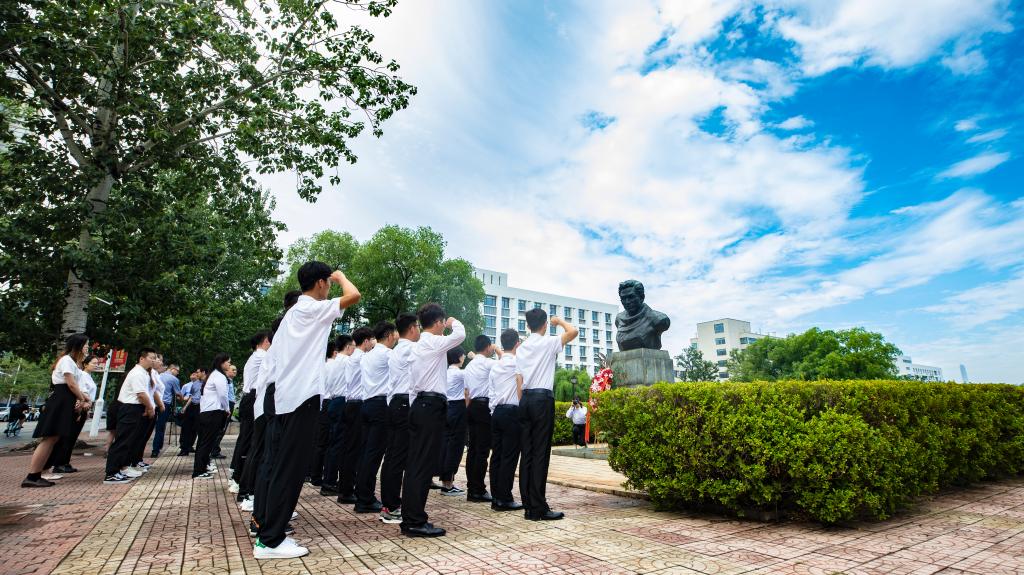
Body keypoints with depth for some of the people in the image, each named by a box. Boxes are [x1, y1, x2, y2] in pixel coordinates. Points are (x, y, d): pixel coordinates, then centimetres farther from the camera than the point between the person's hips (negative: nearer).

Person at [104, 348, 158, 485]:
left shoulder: (143, 373, 14)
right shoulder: (138, 373, -16)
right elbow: (142, 394, -20)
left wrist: (148, 408, 1)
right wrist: (150, 408, -8)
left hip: (137, 409, 10)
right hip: (130, 409, -10)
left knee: (131, 441, 17)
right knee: (122, 441, -8)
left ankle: (124, 467, 27)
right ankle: (111, 474, -6)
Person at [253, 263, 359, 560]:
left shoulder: (293, 313, 20)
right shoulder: (313, 309, -9)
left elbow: (274, 354, 22)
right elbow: (354, 295, -20)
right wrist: (340, 276, 0)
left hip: (284, 397, 10)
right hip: (302, 397, -10)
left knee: (277, 466, 13)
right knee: (290, 469, -5)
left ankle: (267, 528, 21)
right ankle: (270, 541, 0)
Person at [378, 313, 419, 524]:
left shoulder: (395, 351, 19)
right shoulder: (411, 349, -10)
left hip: (394, 403, 10)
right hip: (406, 404, -10)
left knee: (391, 455, 10)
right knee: (400, 457, -6)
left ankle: (387, 505, 17)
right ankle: (392, 508, -1)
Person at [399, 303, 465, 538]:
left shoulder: (417, 345, 18)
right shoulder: (434, 342, -9)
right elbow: (460, 334, -21)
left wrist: (414, 409, 21)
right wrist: (453, 322, 2)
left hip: (418, 404, 9)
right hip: (432, 405, -9)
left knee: (415, 462, 11)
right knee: (425, 464, -6)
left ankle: (410, 518, 18)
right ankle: (416, 522, -1)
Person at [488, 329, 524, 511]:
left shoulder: (494, 366, 14)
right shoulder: (517, 362, -5)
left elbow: (490, 392, 15)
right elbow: (520, 388, -10)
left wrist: (494, 412, 17)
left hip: (496, 412, 7)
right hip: (512, 412, -7)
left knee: (496, 455, 8)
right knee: (509, 456, -3)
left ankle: (496, 498, 13)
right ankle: (505, 499, 0)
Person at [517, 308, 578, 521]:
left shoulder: (521, 348, 14)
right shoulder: (548, 342, -4)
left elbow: (519, 380, 11)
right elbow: (573, 332, -12)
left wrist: (522, 403, 15)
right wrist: (559, 321, 7)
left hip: (525, 399, 6)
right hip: (542, 399, -6)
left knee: (527, 453, 7)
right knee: (540, 454, -4)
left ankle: (528, 505, 11)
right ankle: (538, 508, -1)